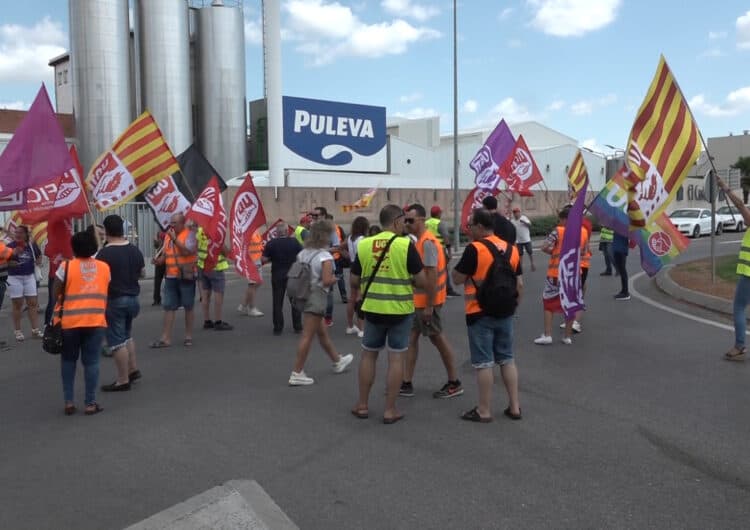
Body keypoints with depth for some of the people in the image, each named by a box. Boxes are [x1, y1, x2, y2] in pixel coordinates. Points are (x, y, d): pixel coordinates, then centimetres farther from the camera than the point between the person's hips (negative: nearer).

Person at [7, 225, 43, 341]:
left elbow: (39, 255, 21)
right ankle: (18, 331, 11)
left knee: (33, 303, 4)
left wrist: (38, 261, 1)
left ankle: (35, 330, 10)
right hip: (15, 278, -3)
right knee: (17, 305, 2)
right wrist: (13, 254, -25)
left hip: (29, 276, 3)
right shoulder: (10, 246, -8)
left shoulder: (32, 245, 2)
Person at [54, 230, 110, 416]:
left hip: (70, 321, -1)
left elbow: (56, 294, 0)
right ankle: (90, 403, 7)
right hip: (96, 320, 1)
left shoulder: (66, 267, -2)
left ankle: (68, 402, 15)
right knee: (91, 361, 5)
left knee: (68, 360, 15)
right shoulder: (105, 267, 6)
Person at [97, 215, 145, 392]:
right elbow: (142, 273, 14)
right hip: (133, 298, 7)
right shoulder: (135, 250, 4)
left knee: (117, 340, 1)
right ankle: (133, 369, 26)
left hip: (114, 301, -7)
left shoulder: (104, 253, -16)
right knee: (126, 335, 25)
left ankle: (123, 381, 5)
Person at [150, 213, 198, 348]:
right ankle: (165, 338, 6)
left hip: (186, 276, -5)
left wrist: (174, 238, -21)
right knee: (168, 307, 3)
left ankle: (188, 336, 18)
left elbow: (187, 251, -21)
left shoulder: (189, 233, -7)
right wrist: (159, 259, 0)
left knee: (188, 307, 7)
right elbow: (165, 253, 20)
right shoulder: (168, 234, 12)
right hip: (170, 276, 6)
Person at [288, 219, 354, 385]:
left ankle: (337, 361, 39)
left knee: (322, 331, 21)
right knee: (307, 336, -2)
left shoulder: (303, 253, 6)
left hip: (303, 295, 8)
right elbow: (326, 281, -23)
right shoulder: (325, 256, -16)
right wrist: (334, 279, -4)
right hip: (316, 298, -8)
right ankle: (297, 374, 2)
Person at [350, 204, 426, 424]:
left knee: (368, 355, 16)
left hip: (373, 309, 3)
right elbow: (421, 281, -11)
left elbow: (353, 282, 3)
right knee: (396, 358, 6)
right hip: (400, 310, -3)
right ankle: (390, 410, 11)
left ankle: (363, 405, 22)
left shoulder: (364, 245, -2)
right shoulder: (406, 245, -12)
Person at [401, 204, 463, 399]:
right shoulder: (421, 240, 11)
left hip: (426, 301, -10)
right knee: (411, 338, 10)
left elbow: (432, 275, -23)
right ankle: (406, 384, 16)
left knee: (438, 339, 2)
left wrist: (429, 306, -23)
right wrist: (424, 303, 18)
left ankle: (454, 383, 16)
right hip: (418, 300, 10)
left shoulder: (427, 242, -19)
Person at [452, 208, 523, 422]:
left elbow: (457, 278, -9)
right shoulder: (511, 249, 5)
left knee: (484, 363, 2)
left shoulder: (474, 249, -16)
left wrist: (464, 261, 2)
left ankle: (484, 411, 10)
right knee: (507, 359, 15)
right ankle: (514, 406, 20)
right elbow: (520, 284, 7)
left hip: (480, 313, -6)